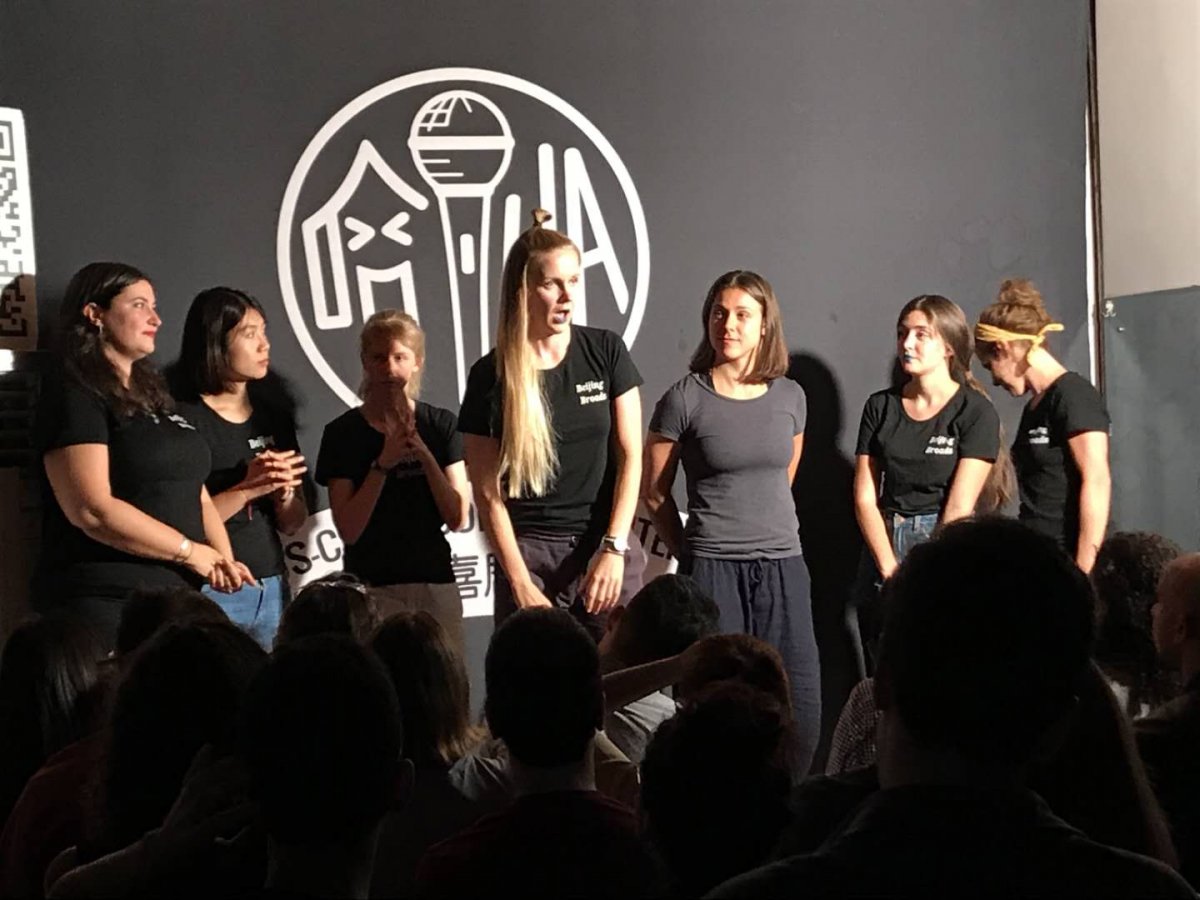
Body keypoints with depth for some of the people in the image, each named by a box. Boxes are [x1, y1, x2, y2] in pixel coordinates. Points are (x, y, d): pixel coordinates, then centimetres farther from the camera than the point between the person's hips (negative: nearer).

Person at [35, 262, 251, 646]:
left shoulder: (153, 397, 19)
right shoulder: (74, 396, -7)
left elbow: (195, 497, 19)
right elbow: (92, 510, -19)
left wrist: (223, 561, 0)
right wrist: (191, 552, -12)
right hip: (109, 604, -8)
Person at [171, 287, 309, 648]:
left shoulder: (275, 419, 10)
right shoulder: (183, 418, -8)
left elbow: (292, 524, 13)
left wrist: (283, 494, -7)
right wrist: (247, 489, -20)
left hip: (271, 589, 6)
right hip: (210, 590, -5)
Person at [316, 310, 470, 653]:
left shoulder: (440, 424, 5)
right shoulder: (343, 432, -1)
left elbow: (458, 518, 0)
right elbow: (348, 530, -7)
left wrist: (425, 455, -12)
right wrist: (382, 463, -16)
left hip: (436, 584, 2)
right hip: (372, 587, -2)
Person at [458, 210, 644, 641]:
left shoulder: (606, 352, 2)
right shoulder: (491, 375, -2)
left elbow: (630, 456, 2)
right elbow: (488, 492, -2)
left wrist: (614, 549, -8)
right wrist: (521, 584, -8)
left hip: (607, 546, 1)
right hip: (529, 554, -1)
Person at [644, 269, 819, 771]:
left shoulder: (789, 396, 8)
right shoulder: (684, 399, -4)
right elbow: (655, 494, 6)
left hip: (783, 566, 4)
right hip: (713, 571, -3)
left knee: (800, 711, 1)